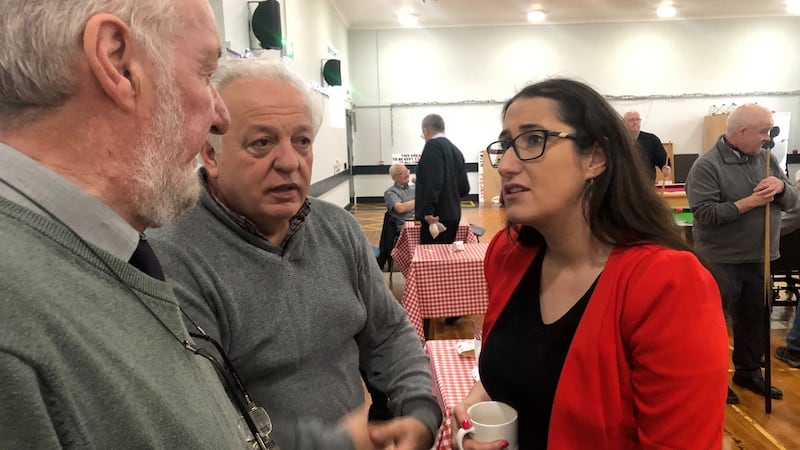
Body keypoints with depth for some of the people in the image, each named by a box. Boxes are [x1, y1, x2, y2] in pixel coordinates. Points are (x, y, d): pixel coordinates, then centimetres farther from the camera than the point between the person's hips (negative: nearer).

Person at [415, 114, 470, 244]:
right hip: (453, 215, 9)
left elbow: (433, 181, -23)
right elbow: (464, 188, 15)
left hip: (435, 216, -8)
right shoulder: (455, 150, 14)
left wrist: (428, 211, -23)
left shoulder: (433, 145, -9)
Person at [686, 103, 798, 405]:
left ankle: (748, 372, 36)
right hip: (721, 261, -7)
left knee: (754, 319, 18)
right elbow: (705, 213, -22)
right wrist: (749, 202, -23)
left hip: (759, 258, 7)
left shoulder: (766, 159, 6)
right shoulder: (707, 165, -15)